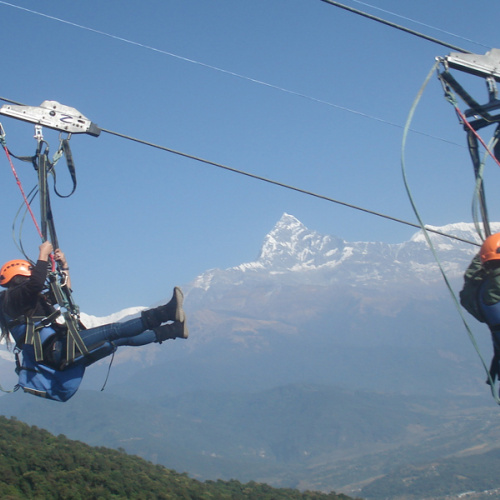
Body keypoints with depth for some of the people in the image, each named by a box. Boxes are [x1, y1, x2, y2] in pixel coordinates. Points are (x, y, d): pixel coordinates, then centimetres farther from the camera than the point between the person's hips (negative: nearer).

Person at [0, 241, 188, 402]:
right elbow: (36, 283, -25)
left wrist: (64, 267, 24)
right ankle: (166, 313, -22)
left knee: (119, 338, 7)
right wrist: (43, 255, -13)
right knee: (113, 331, -17)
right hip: (53, 351, -10)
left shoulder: (32, 299, 27)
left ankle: (173, 329, 8)